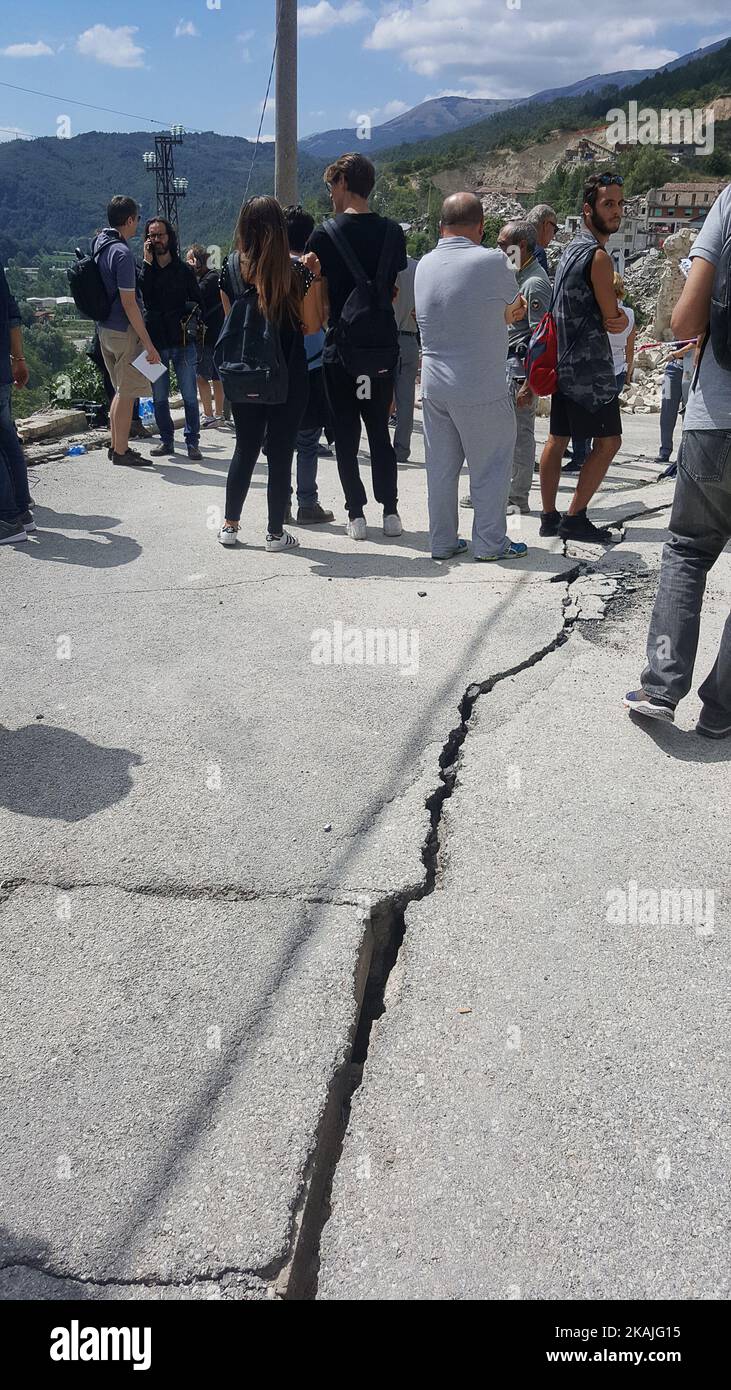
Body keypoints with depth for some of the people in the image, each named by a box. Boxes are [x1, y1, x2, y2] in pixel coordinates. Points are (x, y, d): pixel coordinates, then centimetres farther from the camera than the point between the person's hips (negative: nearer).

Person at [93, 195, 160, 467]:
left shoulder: (99, 244, 10)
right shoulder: (122, 253, -18)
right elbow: (129, 303, -21)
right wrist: (148, 343, -19)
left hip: (105, 328, 9)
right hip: (125, 331, -9)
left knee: (122, 390, 19)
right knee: (127, 393, 0)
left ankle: (116, 445, 26)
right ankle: (121, 452, 6)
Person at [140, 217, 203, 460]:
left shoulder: (184, 269, 7)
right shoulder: (144, 269, 5)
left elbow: (198, 303, 13)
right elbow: (141, 298, -12)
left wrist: (190, 321, -4)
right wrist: (148, 263, -12)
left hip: (183, 342, -1)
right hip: (155, 342, 1)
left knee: (190, 396, 0)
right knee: (159, 397, 7)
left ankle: (192, 442, 8)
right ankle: (166, 440, 18)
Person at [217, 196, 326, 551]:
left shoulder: (231, 268, 0)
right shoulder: (295, 271, -10)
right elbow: (312, 325, -5)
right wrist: (314, 277, 0)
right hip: (287, 378, -3)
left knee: (245, 448, 16)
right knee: (280, 453, 5)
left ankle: (230, 526, 20)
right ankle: (276, 532, 10)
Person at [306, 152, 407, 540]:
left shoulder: (323, 235, -8)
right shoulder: (392, 232, 4)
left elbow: (317, 296, -5)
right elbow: (397, 289, 10)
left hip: (340, 348, -3)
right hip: (382, 347, 4)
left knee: (346, 435, 5)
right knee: (380, 432, 13)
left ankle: (356, 514, 5)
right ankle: (390, 511, 13)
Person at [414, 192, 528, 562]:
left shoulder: (425, 265, 6)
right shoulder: (493, 262, -12)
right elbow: (515, 312, 3)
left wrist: (508, 309, 13)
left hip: (434, 387, 6)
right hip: (481, 389, -5)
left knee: (441, 467, 12)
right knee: (490, 467, 6)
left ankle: (442, 542, 18)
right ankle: (489, 543, 11)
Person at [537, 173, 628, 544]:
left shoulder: (572, 249, 17)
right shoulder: (598, 255, -14)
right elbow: (613, 320, -11)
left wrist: (616, 315, 3)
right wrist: (620, 318, 9)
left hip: (563, 362, 10)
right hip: (590, 366, -10)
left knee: (557, 438, 10)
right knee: (608, 441, -4)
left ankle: (549, 517, 15)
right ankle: (574, 519, -2)